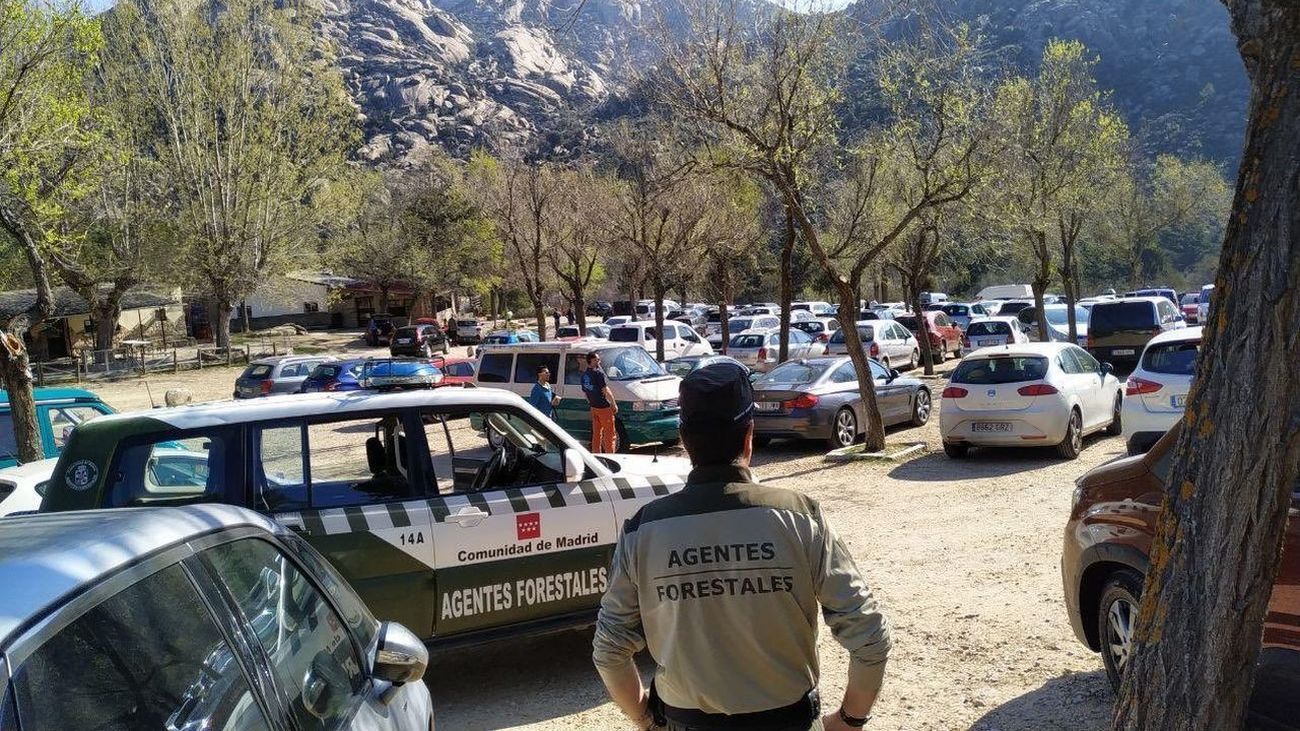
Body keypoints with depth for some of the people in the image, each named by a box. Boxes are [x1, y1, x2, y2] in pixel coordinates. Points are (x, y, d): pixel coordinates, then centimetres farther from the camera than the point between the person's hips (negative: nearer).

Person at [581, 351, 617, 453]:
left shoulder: (584, 375, 8)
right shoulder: (598, 373, -16)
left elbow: (584, 392, 16)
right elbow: (606, 391, -17)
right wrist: (614, 404, -9)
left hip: (593, 408, 8)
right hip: (604, 407, -8)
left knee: (596, 434, 15)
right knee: (609, 434, 0)